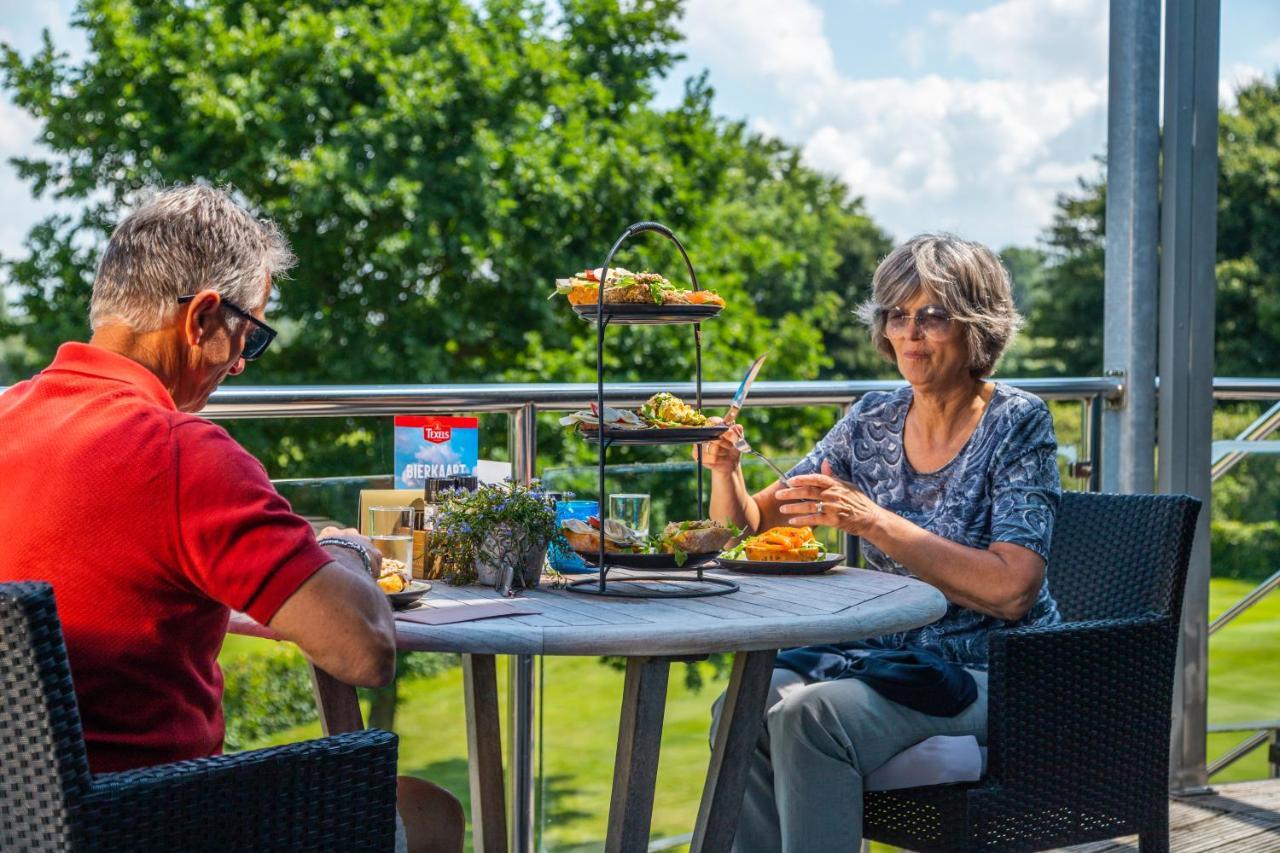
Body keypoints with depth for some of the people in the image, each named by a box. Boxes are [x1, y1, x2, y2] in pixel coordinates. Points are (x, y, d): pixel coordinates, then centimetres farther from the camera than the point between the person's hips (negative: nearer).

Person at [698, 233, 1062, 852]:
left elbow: (1012, 591, -20)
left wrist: (873, 521, -24)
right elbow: (749, 529, 10)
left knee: (809, 715, -29)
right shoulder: (874, 420, 7)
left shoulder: (1017, 424, -9)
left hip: (991, 674, -5)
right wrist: (724, 469, -12)